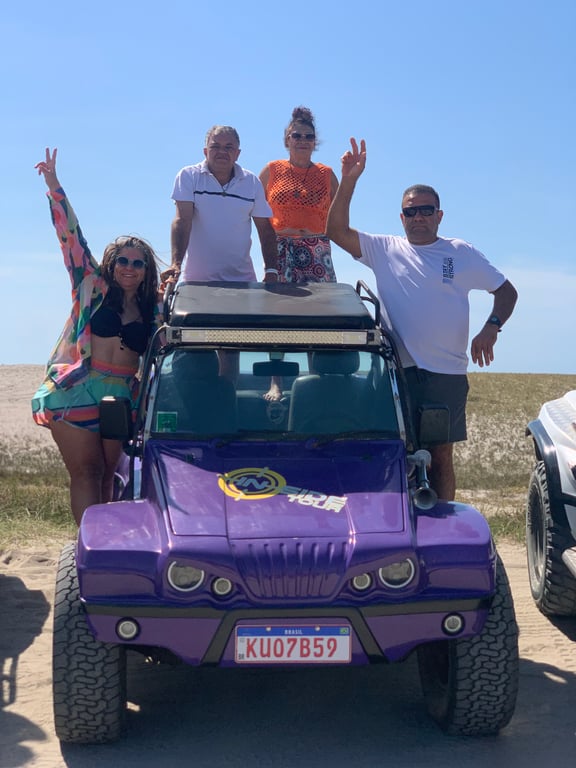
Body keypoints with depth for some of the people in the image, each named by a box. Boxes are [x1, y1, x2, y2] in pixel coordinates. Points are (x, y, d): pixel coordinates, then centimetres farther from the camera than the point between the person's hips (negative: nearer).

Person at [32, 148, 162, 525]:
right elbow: (71, 235, 1)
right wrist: (54, 186, -2)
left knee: (107, 476, 5)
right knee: (86, 474, -5)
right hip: (77, 392, -3)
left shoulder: (154, 312, 12)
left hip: (122, 397, 3)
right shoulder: (92, 289, 5)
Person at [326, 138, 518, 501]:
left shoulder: (464, 254, 7)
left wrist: (491, 327, -8)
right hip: (398, 371, 0)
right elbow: (337, 230, -4)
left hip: (447, 375, 0)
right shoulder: (385, 249, 6)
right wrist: (348, 182, -14)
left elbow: (506, 291, 10)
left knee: (441, 457, 6)